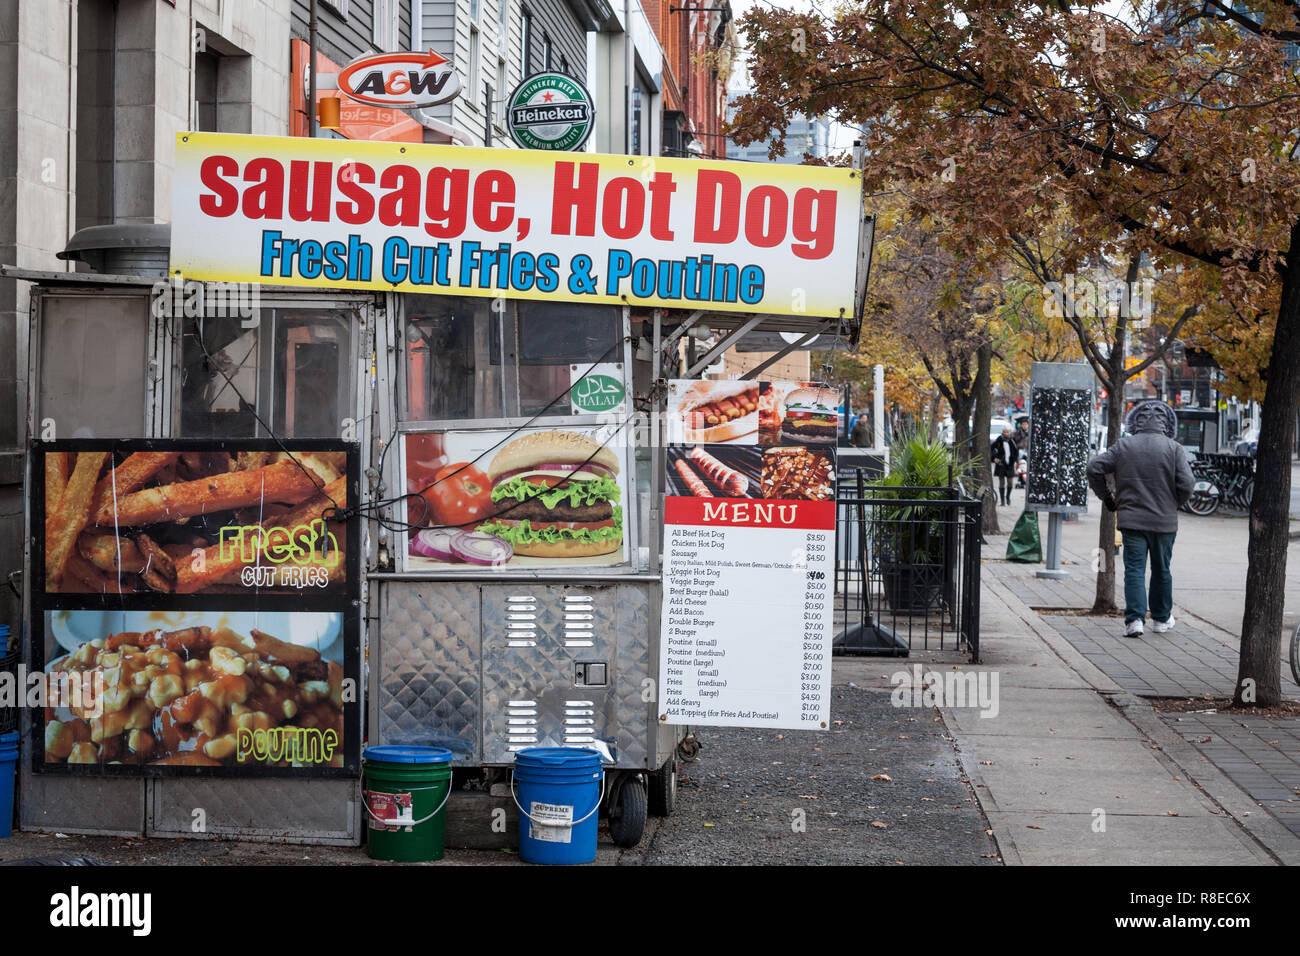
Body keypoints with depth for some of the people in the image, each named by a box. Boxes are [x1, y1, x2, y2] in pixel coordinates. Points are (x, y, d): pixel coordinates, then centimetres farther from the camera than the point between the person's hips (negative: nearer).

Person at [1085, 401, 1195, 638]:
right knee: (1161, 570, 14)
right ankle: (1161, 618, 24)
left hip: (1131, 519, 0)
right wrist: (1174, 503, 10)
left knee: (1134, 570, 0)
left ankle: (1134, 619, -13)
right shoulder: (1174, 449, -4)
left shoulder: (1123, 446, 1)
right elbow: (1186, 484, -9)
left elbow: (1094, 469, -2)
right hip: (1164, 521, 0)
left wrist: (1106, 498, 10)